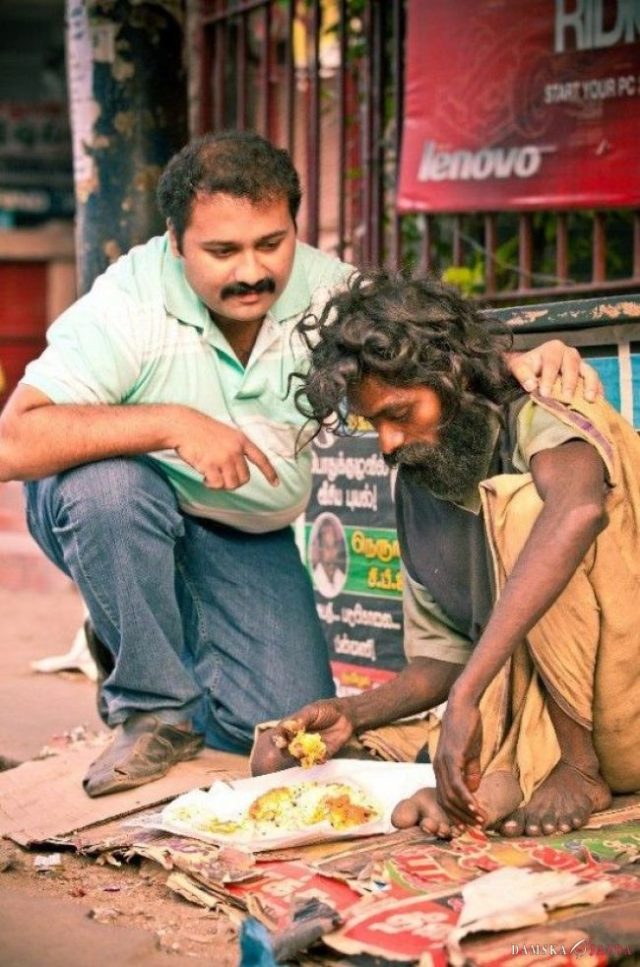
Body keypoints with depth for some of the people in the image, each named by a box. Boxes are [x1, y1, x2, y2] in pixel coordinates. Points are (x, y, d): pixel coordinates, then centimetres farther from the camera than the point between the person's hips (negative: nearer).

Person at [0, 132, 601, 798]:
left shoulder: (327, 291, -12)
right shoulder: (129, 305, -26)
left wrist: (523, 364, -29)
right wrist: (173, 424, -40)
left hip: (246, 536, 4)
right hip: (112, 518, -3)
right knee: (110, 482, -39)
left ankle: (166, 640, 22)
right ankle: (155, 707, -15)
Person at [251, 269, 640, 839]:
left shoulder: (536, 421, -13)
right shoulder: (416, 486, 9)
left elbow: (581, 509, -39)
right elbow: (445, 657, 13)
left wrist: (466, 697, -44)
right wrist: (353, 714, -7)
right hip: (517, 717, 7)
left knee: (521, 502, -27)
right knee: (279, 757, 0)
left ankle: (581, 766, -17)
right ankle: (506, 781, -16)